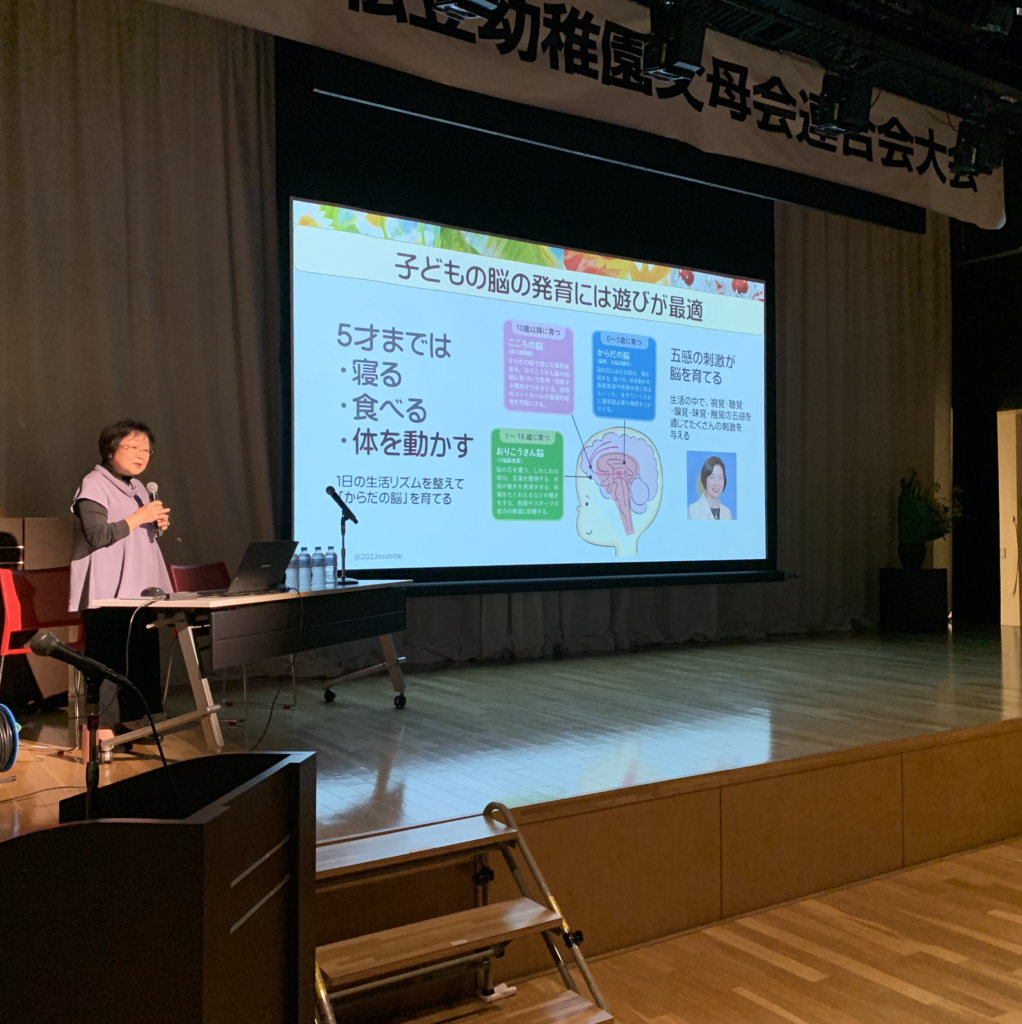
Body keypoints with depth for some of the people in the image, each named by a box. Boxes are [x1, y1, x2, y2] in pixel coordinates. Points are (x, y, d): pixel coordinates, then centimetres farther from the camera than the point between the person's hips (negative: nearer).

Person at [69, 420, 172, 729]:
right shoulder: (94, 485, -7)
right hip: (107, 595, -8)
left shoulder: (138, 487, 19)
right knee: (107, 660, -6)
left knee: (143, 657, 7)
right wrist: (139, 517, -18)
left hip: (140, 590, 8)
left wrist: (157, 524, 10)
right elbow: (97, 535, -18)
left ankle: (135, 720, 15)